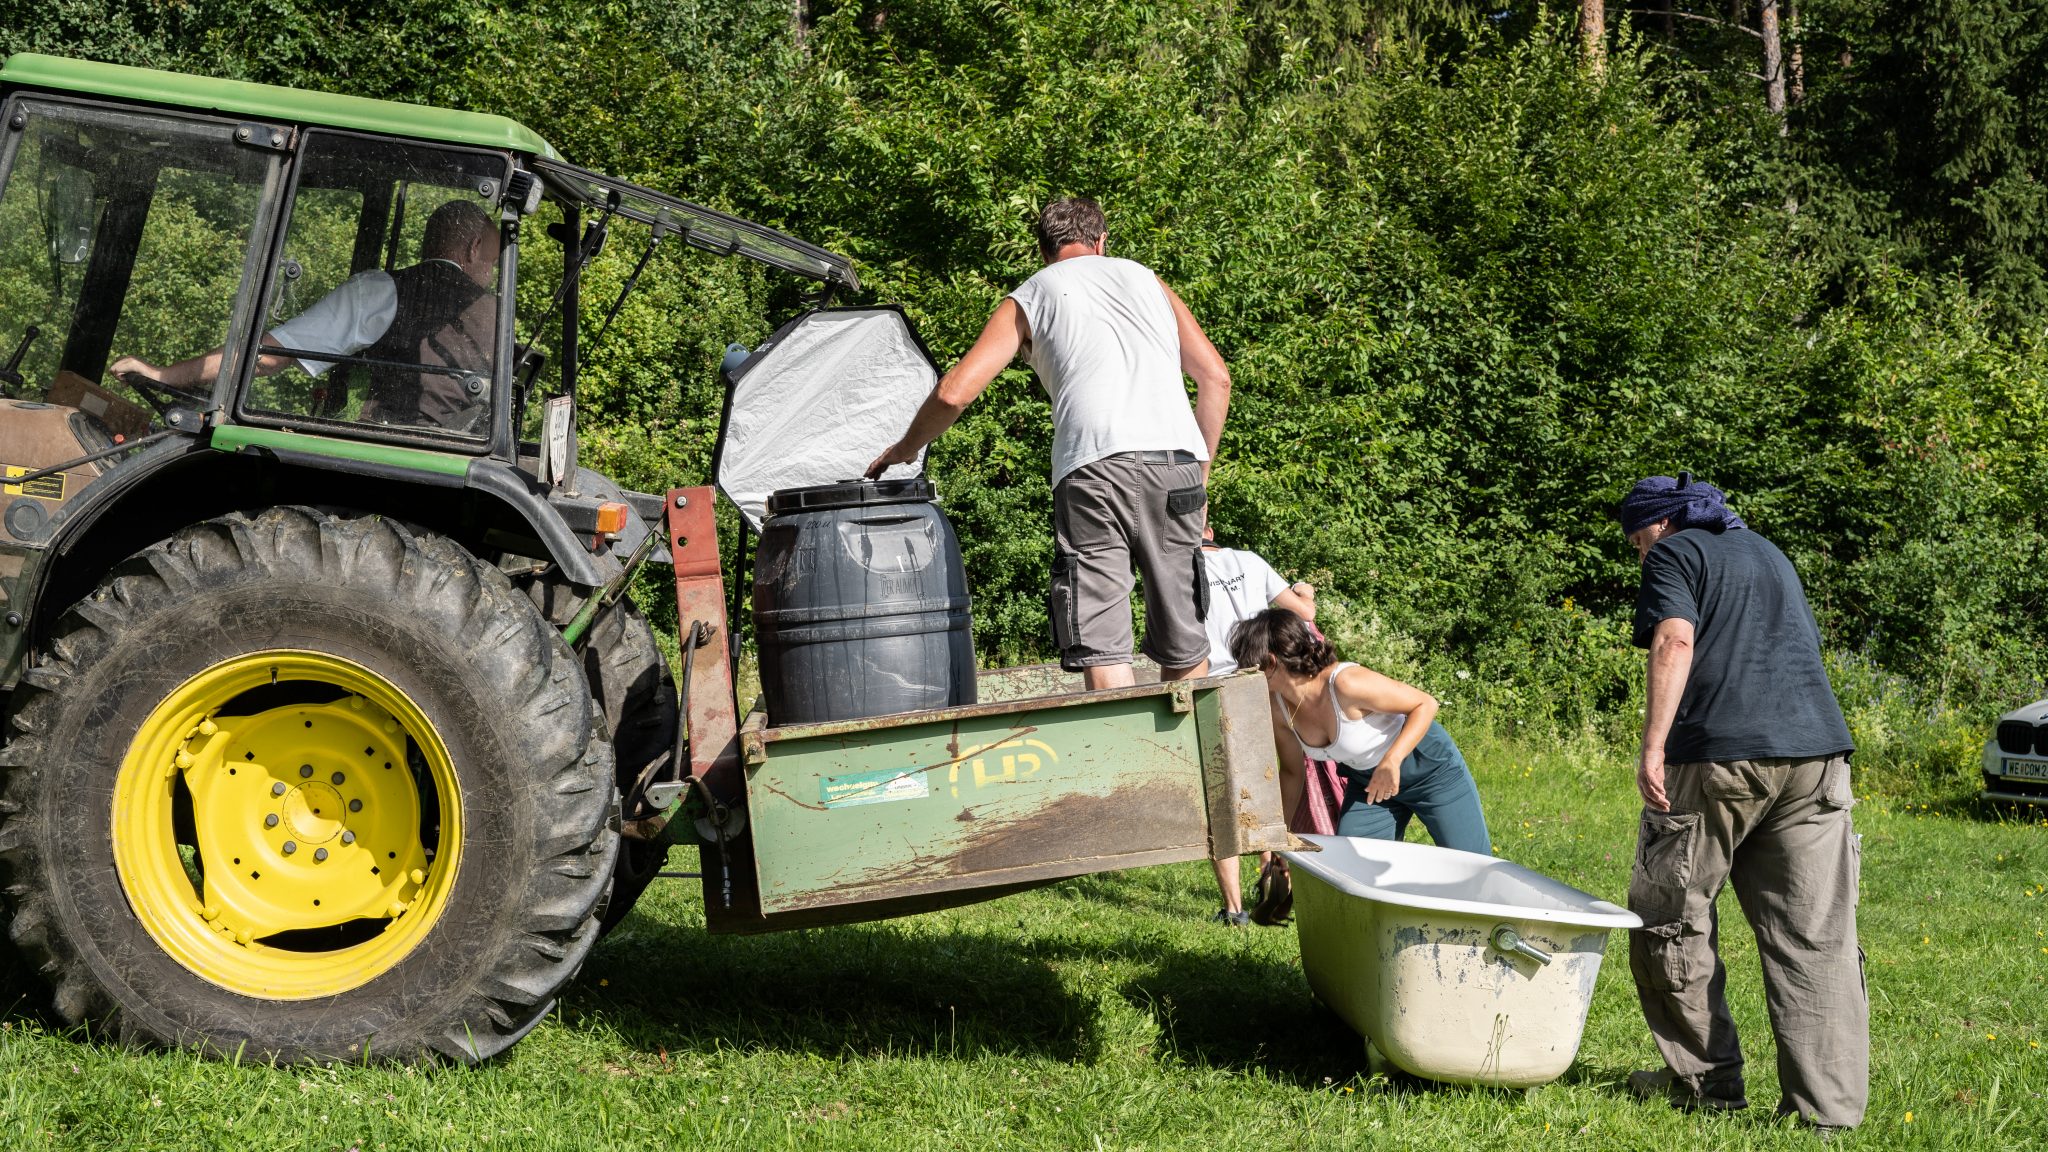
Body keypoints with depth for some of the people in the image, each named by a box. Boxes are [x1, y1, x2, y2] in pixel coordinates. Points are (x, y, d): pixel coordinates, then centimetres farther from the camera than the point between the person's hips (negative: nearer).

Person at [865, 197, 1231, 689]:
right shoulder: (1145, 278, 27)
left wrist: (903, 450, 27)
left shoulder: (1030, 297, 19)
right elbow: (1216, 378, 19)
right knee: (1184, 647, 11)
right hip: (1177, 462, 3)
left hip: (1096, 464, -3)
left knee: (1101, 648, -6)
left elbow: (954, 392, 10)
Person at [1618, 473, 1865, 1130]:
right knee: (1815, 935, 2)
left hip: (1719, 756, -6)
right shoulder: (1769, 554, 27)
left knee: (1671, 919, 9)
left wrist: (1652, 748, -15)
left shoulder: (1673, 556, 5)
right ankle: (1829, 1107, -3)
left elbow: (1675, 642, -11)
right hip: (1817, 750, 6)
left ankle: (1708, 1081, 13)